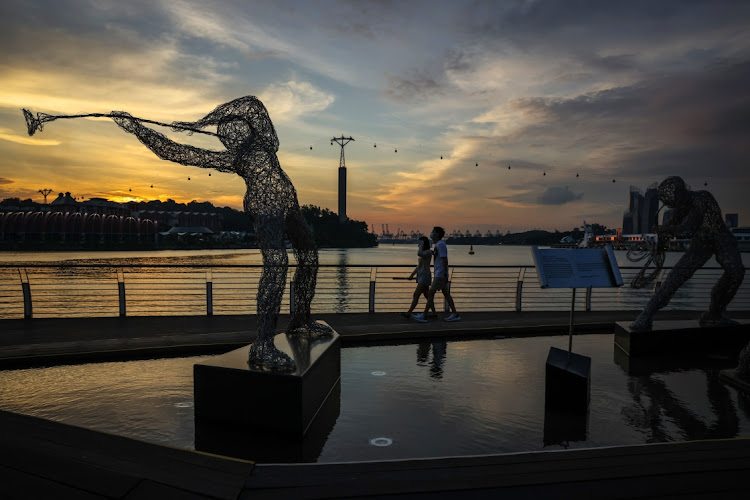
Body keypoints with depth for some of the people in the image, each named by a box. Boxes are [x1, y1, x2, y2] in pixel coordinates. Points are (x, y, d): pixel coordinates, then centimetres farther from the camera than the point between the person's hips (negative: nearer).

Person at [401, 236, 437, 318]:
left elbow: (419, 254, -33)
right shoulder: (423, 252, 17)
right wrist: (412, 274, 15)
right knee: (427, 295, 11)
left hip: (425, 276, -10)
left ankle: (409, 313, -10)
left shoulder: (428, 252, -12)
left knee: (416, 295, -11)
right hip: (421, 275, 10)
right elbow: (419, 266, 20)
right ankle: (434, 312, 17)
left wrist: (422, 244, -18)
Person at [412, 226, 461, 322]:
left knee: (431, 292, -7)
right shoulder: (438, 244, 17)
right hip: (439, 274, 10)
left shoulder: (440, 244, -14)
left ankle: (424, 315, -4)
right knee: (446, 293, 10)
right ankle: (455, 314, 12)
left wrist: (445, 274, -21)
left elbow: (445, 260, -19)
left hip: (440, 275, -10)